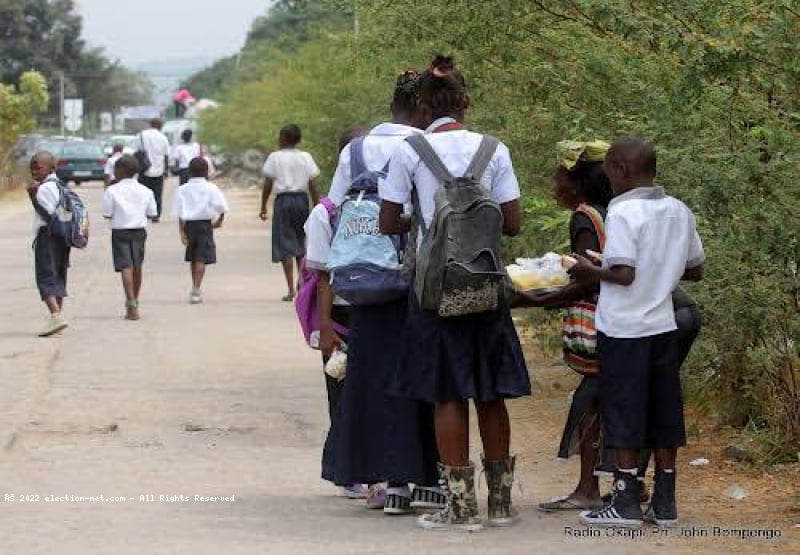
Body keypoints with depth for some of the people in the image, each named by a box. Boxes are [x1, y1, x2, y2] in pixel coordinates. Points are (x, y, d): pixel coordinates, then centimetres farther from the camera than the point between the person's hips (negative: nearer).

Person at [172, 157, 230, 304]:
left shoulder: (182, 190, 3)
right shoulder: (211, 188, -2)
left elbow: (179, 213, -2)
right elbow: (221, 207, -8)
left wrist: (182, 231, -4)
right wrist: (219, 221, 9)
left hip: (189, 224, 3)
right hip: (205, 224, -3)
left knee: (193, 258, 17)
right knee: (201, 259, -5)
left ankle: (196, 288, 27)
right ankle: (196, 289, -15)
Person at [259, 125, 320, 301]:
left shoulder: (275, 157, -4)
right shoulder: (305, 158, 3)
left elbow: (267, 185, -3)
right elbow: (312, 185, 2)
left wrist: (263, 207, 6)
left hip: (283, 200, -3)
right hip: (302, 200, 3)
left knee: (285, 246, -1)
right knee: (301, 243, 19)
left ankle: (291, 289, -7)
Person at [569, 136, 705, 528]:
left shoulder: (623, 213, -14)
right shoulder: (679, 212, 7)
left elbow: (623, 274, -20)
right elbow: (695, 271, 12)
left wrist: (590, 272, -4)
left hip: (623, 329, -6)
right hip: (663, 326, 6)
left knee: (623, 417, 1)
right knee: (664, 415, 10)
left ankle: (626, 502, 5)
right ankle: (664, 503, 13)